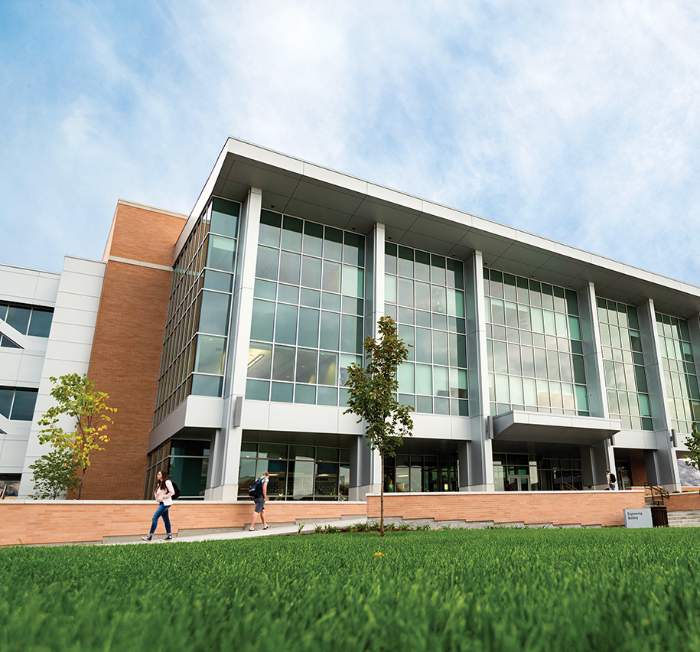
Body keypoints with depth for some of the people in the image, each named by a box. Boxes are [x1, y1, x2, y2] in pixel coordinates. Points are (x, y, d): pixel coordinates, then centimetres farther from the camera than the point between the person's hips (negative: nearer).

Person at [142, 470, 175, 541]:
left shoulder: (167, 482, -11)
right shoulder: (159, 484, 14)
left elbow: (172, 492, -14)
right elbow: (157, 492, 22)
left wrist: (163, 497, -15)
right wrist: (157, 497, 1)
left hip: (165, 503, -9)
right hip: (161, 503, 9)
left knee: (155, 517, -12)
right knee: (165, 519, 10)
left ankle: (150, 536, -8)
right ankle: (169, 535, 15)